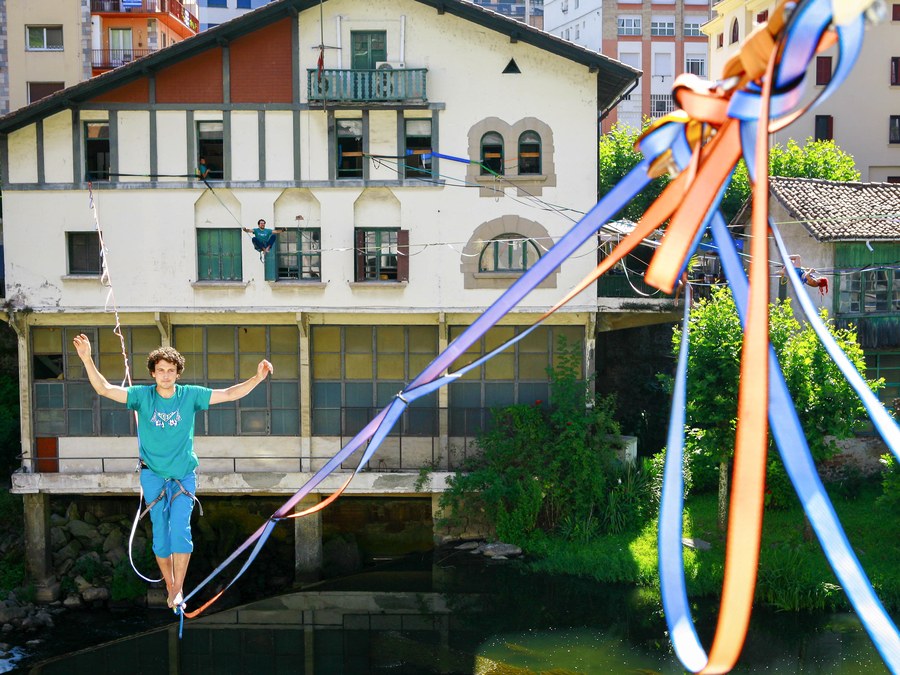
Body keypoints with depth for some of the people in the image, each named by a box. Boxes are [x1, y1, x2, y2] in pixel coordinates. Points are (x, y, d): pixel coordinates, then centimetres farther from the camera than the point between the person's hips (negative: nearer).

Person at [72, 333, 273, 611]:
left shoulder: (190, 395, -2)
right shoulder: (142, 395, -3)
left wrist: (257, 378, -14)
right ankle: (170, 588, 18)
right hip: (153, 475, 1)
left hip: (184, 475, 0)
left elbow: (229, 394, -3)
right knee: (160, 533, 3)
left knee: (180, 530, -13)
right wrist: (87, 360, -23)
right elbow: (104, 389, -10)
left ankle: (178, 590, -3)